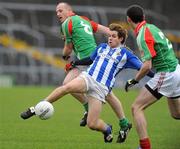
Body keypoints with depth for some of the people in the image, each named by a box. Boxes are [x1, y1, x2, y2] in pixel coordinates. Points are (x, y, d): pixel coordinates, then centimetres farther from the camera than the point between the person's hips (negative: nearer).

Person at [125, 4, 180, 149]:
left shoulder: (143, 35, -17)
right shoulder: (151, 27, 10)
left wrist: (134, 81, -7)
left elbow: (147, 66, -22)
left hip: (166, 75, -9)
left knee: (137, 107, -6)